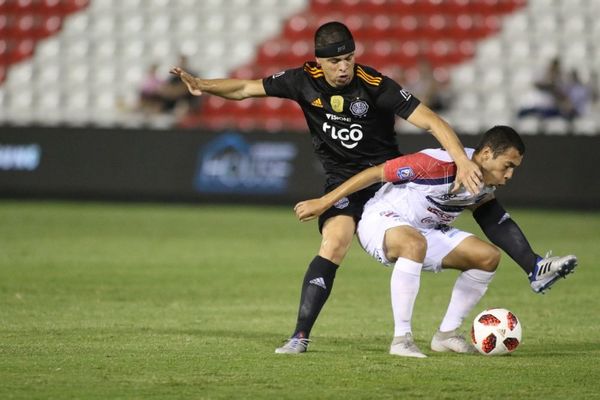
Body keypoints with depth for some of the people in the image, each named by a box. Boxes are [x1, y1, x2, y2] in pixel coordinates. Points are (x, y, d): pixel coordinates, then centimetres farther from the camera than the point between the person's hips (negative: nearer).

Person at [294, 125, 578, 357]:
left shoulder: (486, 189, -3)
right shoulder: (437, 164, -29)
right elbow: (376, 173, -24)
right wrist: (323, 202, -21)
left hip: (425, 231, 9)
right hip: (379, 221, -9)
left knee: (488, 256, -2)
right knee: (415, 243, -42)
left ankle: (446, 335, 7)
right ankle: (401, 338, -34)